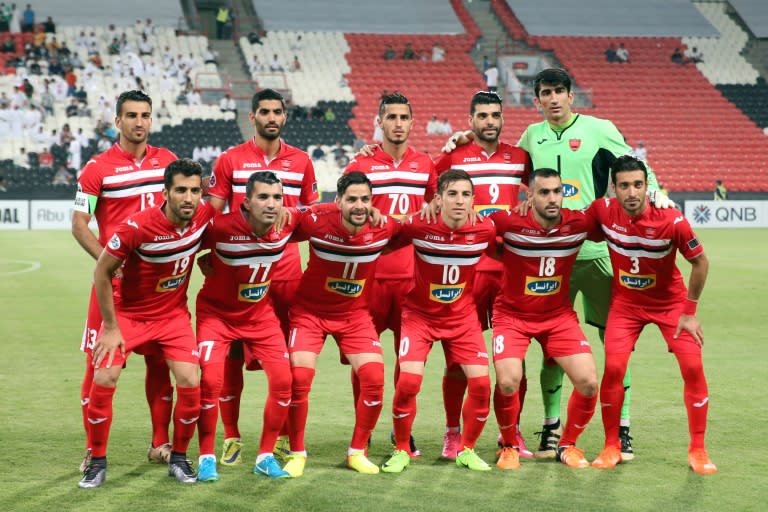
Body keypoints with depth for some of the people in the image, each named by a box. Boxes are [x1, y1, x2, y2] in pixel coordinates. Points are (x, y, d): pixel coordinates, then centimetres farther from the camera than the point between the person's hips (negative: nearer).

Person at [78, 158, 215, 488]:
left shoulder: (204, 217, -16)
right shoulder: (136, 226, -27)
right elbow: (102, 273, -16)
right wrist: (111, 327, -14)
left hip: (173, 315, 3)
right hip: (127, 312, -3)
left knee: (190, 383, -12)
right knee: (103, 381, -14)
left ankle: (179, 458, 9)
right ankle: (97, 462, 5)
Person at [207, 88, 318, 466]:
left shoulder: (301, 161, 10)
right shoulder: (230, 160, 3)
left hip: (286, 271, 2)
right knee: (232, 353, 0)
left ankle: (285, 436, 14)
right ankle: (231, 437, 10)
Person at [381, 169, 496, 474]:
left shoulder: (485, 231, -14)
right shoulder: (418, 227, -21)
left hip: (462, 317, 2)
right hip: (419, 314, -2)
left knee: (481, 382, -8)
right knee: (408, 381, -18)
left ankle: (466, 450, 15)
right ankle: (401, 451, 4)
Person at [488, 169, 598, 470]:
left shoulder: (578, 223, -11)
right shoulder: (509, 222, -19)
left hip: (559, 316, 3)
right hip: (512, 315, -3)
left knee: (589, 382, -10)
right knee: (508, 382, -22)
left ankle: (568, 445, 17)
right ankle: (509, 446, 7)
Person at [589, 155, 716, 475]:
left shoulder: (672, 221, -25)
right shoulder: (603, 211, -18)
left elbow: (700, 262, -11)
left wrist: (690, 312, -8)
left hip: (671, 302, -1)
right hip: (625, 302, 1)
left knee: (692, 367, -13)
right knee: (613, 367, -15)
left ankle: (698, 450, 2)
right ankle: (611, 446, 2)